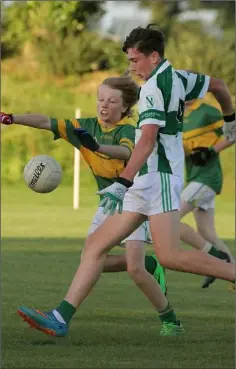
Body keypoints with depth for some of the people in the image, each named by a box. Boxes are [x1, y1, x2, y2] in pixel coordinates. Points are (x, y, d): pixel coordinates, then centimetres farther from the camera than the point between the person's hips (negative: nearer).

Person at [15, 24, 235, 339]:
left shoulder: (154, 86, -12)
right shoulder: (177, 78, 15)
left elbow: (148, 139, -23)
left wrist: (123, 183, -31)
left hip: (159, 176, -10)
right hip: (145, 183, 10)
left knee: (169, 256, -21)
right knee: (97, 243, 2)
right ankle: (61, 318, -5)